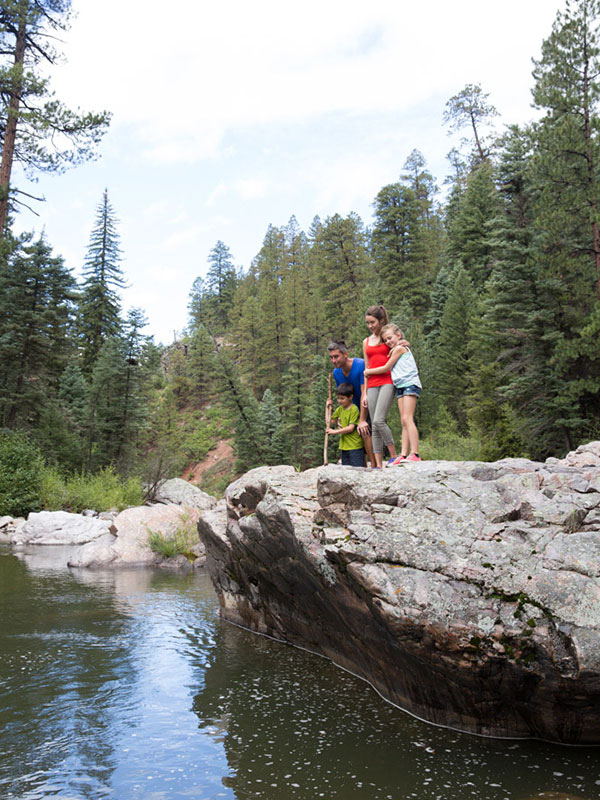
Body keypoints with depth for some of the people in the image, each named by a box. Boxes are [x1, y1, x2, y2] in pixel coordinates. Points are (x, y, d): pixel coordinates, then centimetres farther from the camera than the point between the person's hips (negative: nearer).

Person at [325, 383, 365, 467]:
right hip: (344, 446, 7)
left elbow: (351, 428, -17)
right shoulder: (340, 409, 11)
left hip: (354, 446, -7)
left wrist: (335, 431, -13)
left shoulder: (354, 409, -12)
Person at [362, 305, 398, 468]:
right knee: (374, 427, -1)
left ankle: (394, 456, -6)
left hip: (387, 382, -5)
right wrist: (364, 394, 12)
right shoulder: (366, 342, 19)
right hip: (372, 386, 5)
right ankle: (379, 465, 0)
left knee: (379, 420, -21)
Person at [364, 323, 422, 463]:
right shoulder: (395, 350, 24)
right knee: (404, 422, 1)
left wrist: (368, 371, 9)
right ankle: (404, 455, -4)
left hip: (410, 384, -10)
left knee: (407, 419, -18)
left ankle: (415, 454, -24)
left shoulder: (399, 348, -3)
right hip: (401, 387, 10)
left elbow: (386, 368, -1)